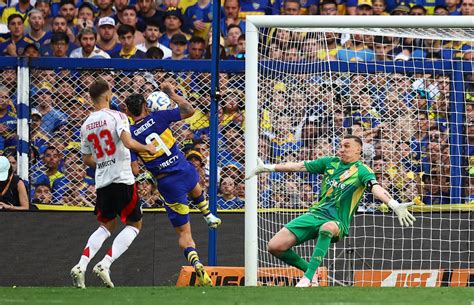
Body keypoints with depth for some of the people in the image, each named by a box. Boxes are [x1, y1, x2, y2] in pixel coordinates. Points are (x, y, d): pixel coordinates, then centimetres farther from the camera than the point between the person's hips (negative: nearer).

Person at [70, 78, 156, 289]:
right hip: (122, 180, -6)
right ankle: (104, 265, -7)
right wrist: (147, 148, -4)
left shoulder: (86, 125, 9)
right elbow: (128, 143, -22)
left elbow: (87, 159, 16)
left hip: (102, 182, 6)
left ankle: (80, 267, 4)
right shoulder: (116, 117, -8)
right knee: (134, 224, 9)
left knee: (107, 225, 21)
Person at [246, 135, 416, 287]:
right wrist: (267, 168, 20)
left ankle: (308, 278, -42)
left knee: (327, 228, -45)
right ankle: (310, 270, 13)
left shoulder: (361, 170, -4)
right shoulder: (330, 162, 12)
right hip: (316, 213, 6)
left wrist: (394, 205, -42)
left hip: (337, 222, -6)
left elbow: (376, 189, -22)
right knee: (275, 246, -9)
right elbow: (299, 166, 18)